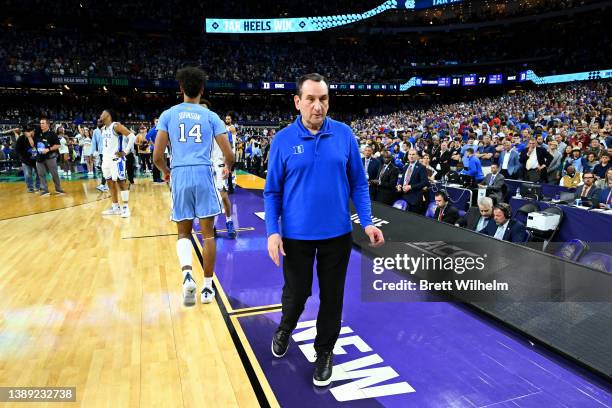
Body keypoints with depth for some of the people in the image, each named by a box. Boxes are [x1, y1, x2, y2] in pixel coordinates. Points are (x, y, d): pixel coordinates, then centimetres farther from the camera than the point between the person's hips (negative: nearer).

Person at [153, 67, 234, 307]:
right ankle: (207, 287, 13)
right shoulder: (211, 116, 6)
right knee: (208, 233, 8)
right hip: (204, 174, -1)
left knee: (183, 233, 14)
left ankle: (187, 274, -10)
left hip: (179, 175, 1)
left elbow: (157, 157, 3)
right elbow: (229, 155, 3)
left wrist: (166, 172, 24)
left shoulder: (168, 115, 8)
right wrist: (228, 168, 25)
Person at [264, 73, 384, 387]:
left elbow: (358, 183, 3)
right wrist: (272, 232, -10)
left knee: (332, 296, 12)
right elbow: (272, 191, -1)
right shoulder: (283, 140, -5)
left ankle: (324, 352, 36)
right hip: (296, 235, -1)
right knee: (296, 293, 14)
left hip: (337, 234, 1)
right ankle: (284, 330, 48)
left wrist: (367, 222, -5)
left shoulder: (344, 135, -2)